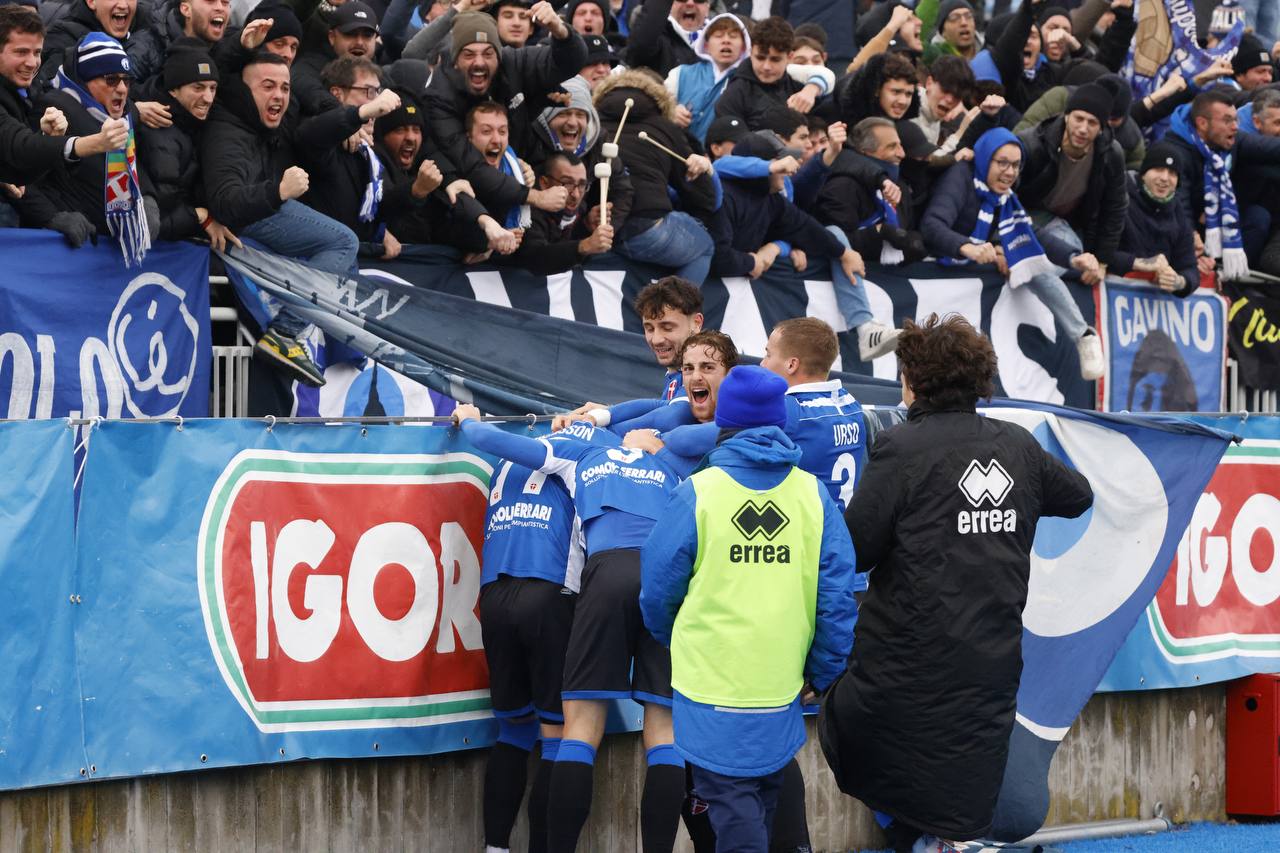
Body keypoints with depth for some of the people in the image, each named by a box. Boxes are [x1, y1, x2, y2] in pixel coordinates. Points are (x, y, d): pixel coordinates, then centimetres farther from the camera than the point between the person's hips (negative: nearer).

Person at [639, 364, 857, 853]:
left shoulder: (697, 493, -7)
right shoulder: (812, 494, -1)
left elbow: (658, 590, 1)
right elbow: (838, 595, -1)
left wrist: (672, 647, 22)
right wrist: (820, 674, 12)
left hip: (711, 689, -3)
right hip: (781, 688, 3)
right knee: (762, 805, 21)